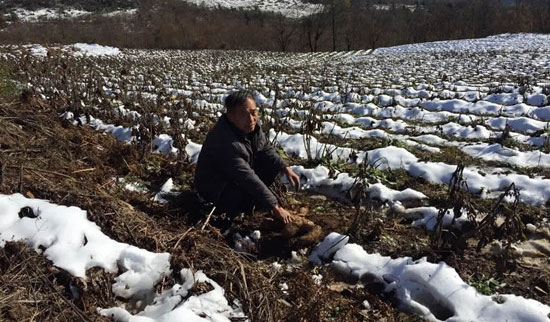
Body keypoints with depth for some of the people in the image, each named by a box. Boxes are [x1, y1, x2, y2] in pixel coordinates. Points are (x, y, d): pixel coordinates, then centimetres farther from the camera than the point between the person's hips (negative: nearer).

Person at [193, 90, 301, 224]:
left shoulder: (250, 126, -10)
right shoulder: (225, 142, -36)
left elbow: (266, 149, 6)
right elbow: (248, 179, -36)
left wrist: (286, 169, -9)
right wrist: (275, 208, -33)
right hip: (216, 189, -8)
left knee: (274, 162, -3)